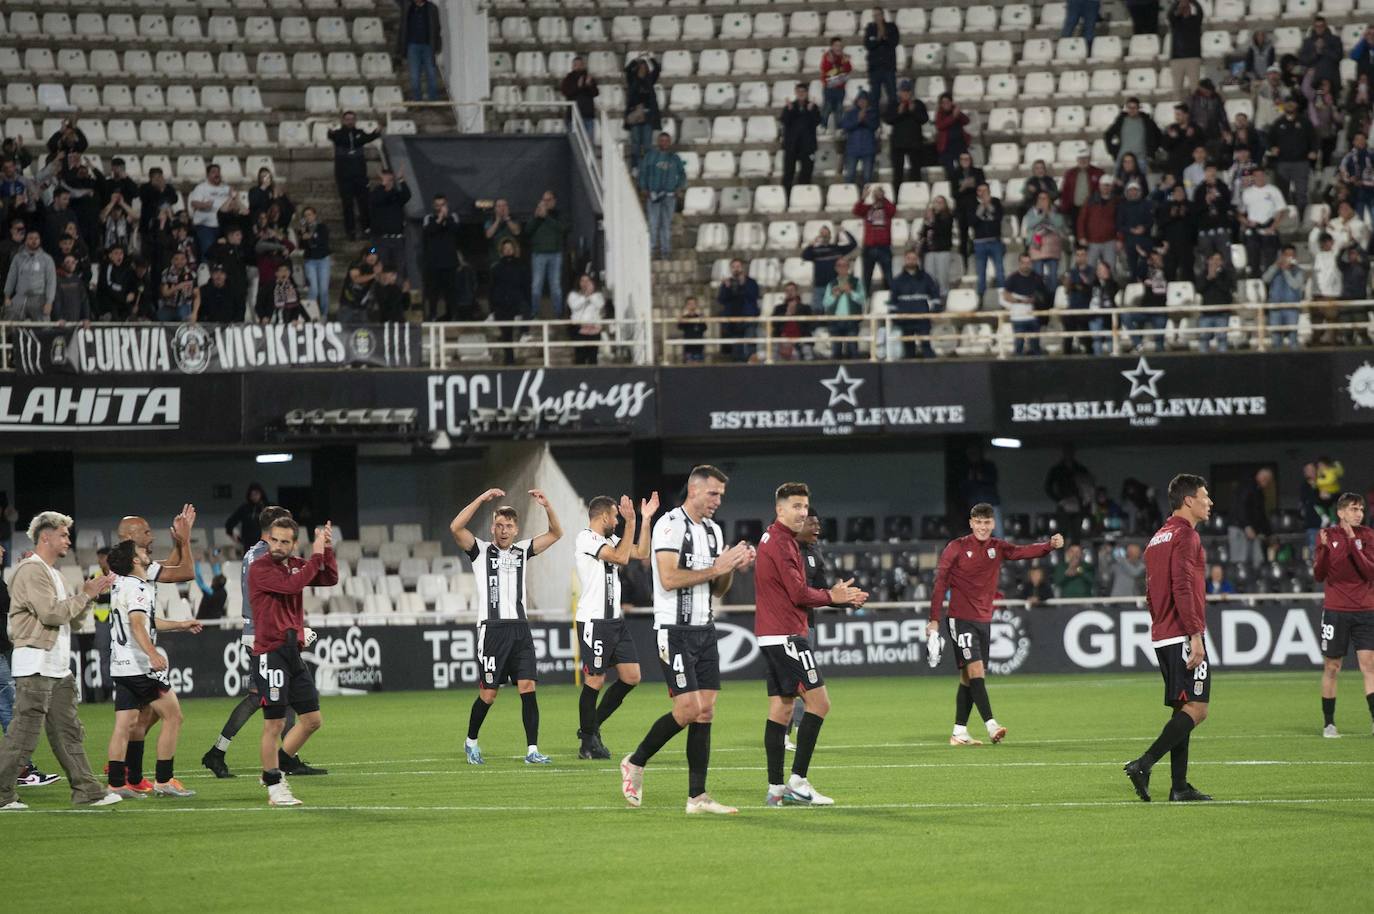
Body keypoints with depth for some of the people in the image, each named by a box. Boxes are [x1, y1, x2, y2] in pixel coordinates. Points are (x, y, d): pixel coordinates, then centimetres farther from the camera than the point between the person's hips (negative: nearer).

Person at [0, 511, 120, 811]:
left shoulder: (51, 573, 22)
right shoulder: (31, 570, -10)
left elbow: (70, 617, 22)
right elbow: (51, 613, -18)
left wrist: (89, 595, 7)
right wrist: (85, 595, -9)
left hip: (58, 667, 10)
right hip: (35, 665, -10)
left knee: (68, 731, 10)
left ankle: (87, 791, 11)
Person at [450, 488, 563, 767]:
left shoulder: (522, 551, 15)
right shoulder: (481, 550, 4)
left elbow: (555, 534, 16)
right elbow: (456, 528, -12)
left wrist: (547, 506, -1)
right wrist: (482, 499, -15)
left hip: (520, 629, 3)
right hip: (492, 627, -3)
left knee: (528, 687, -7)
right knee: (488, 692, -1)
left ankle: (532, 751, -6)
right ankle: (471, 742, 22)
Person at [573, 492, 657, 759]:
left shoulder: (610, 539, 17)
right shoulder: (586, 539, -11)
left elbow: (641, 554, 18)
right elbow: (621, 557, -19)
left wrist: (646, 519, 14)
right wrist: (631, 522, -16)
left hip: (615, 620, 9)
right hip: (593, 621, -9)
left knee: (631, 677, 6)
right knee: (595, 681, -5)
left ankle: (591, 726, 18)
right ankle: (588, 743, 5)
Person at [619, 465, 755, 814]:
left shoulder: (713, 530, 15)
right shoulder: (670, 525, -11)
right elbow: (669, 579, -21)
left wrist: (733, 568, -1)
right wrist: (716, 568, -18)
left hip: (704, 629, 8)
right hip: (675, 631, -8)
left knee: (705, 711, 1)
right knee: (688, 710, -14)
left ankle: (697, 797, 1)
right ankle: (635, 764, 7)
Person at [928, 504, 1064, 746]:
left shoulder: (997, 548, 7)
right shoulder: (956, 548, -5)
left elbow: (1023, 552, -9)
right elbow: (940, 583, -4)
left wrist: (1050, 545, -28)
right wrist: (934, 619, -9)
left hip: (984, 620, 5)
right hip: (960, 619, -5)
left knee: (968, 677, 8)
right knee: (975, 668, -17)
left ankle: (959, 732, 14)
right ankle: (991, 725, -24)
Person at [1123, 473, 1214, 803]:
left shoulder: (1158, 538, 20)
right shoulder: (1185, 536, -10)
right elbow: (1183, 588, -20)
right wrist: (1195, 635, -21)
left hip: (1162, 637, 10)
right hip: (1183, 636, -10)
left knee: (1183, 709, 10)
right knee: (1196, 708, -11)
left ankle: (1179, 786, 7)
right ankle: (1143, 765, -20)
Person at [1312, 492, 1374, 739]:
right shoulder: (1327, 535, 1)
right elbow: (1319, 575, -1)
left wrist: (1353, 545, -17)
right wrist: (1324, 550, -18)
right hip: (1335, 610, -1)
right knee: (1331, 667, 4)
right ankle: (1329, 724, 13)